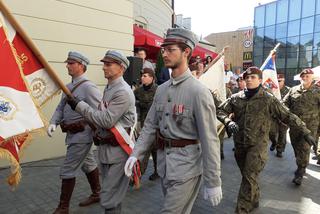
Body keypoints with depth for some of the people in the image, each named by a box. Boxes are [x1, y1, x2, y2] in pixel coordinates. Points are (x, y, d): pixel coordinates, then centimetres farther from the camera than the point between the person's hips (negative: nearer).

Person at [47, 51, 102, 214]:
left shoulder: (89, 87, -17)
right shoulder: (68, 87, 11)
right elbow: (60, 108, 12)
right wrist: (54, 122, -5)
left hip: (82, 134, -9)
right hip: (73, 134, 9)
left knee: (68, 170, -2)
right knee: (88, 164, 20)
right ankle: (97, 194, 38)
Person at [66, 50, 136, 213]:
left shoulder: (123, 92, -18)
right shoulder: (108, 88, 13)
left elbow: (107, 120, -21)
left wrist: (79, 105, -15)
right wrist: (97, 134, 7)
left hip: (117, 150, -9)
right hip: (105, 147, 9)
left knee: (109, 199, -2)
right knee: (112, 192, 23)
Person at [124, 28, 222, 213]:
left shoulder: (199, 91, -17)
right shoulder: (162, 89, 4)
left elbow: (210, 140, -18)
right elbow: (150, 125, 9)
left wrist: (213, 182, -15)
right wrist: (136, 154, -1)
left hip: (186, 167, -6)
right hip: (164, 164, 7)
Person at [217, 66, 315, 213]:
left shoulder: (268, 99, -5)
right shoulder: (236, 98, 2)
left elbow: (288, 117, 0)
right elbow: (220, 110, 3)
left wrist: (305, 132, 2)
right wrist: (228, 122, -16)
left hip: (258, 144, -4)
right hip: (239, 144, 4)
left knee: (249, 177, -8)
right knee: (247, 175, 18)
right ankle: (254, 201, 41)